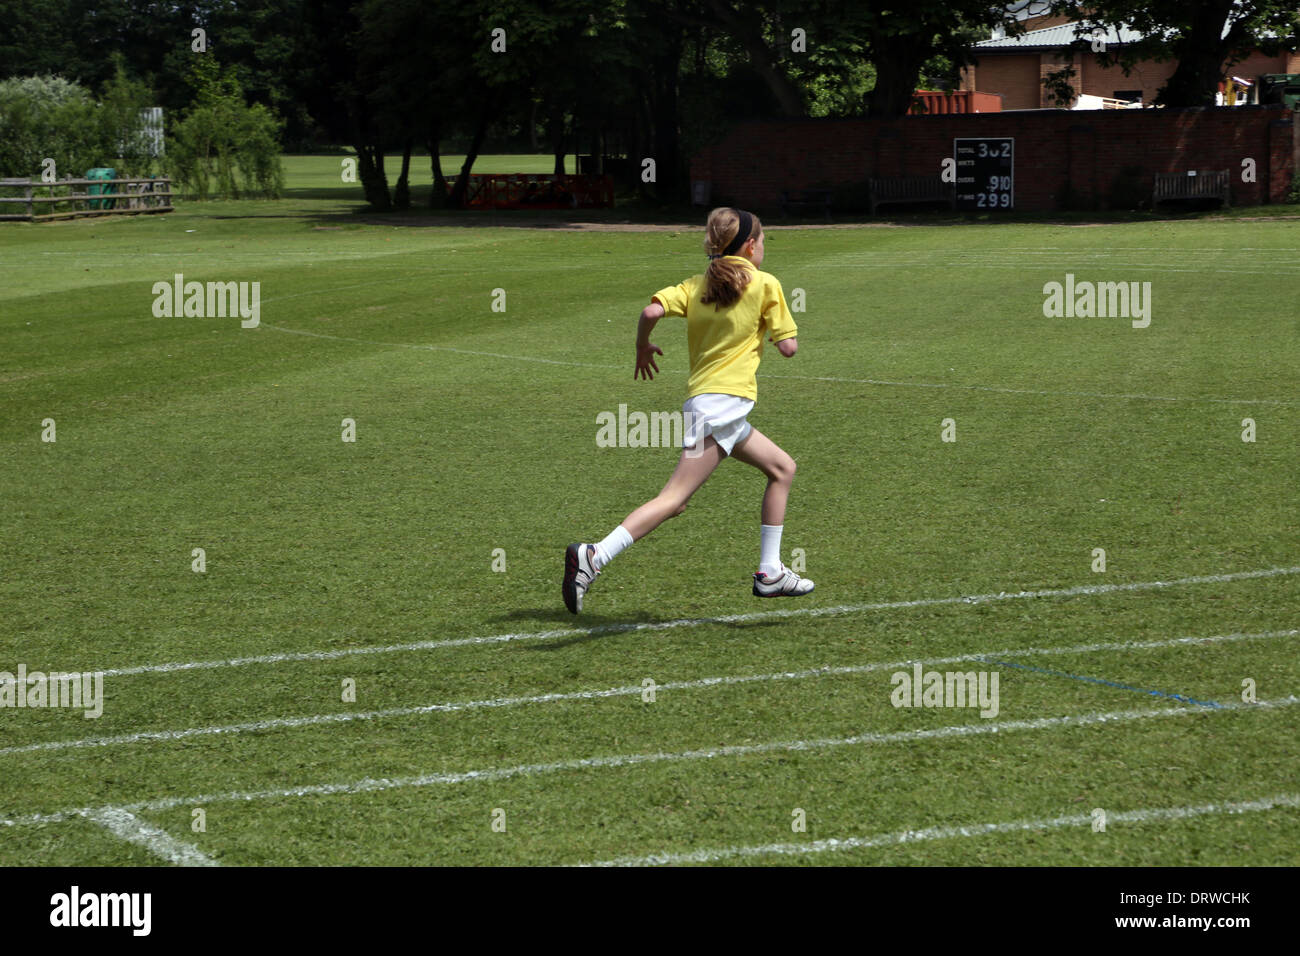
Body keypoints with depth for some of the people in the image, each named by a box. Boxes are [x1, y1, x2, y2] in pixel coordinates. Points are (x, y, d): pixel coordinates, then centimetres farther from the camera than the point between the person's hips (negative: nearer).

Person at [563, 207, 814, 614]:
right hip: (722, 402, -8)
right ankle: (593, 557, -29)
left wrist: (643, 346, 11)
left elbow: (652, 310, -6)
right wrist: (785, 326, 18)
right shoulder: (765, 284, -2)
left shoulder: (695, 286, 11)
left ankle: (770, 573, 18)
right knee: (675, 497, -15)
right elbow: (788, 347, -3)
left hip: (707, 403, 8)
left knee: (782, 468, 21)